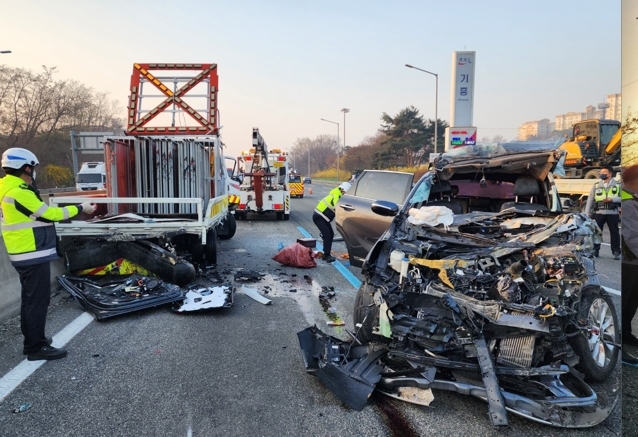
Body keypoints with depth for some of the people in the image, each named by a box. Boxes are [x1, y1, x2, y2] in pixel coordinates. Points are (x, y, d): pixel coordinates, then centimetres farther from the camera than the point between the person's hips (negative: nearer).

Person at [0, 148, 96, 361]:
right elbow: (49, 214, -17)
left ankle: (32, 341, 28)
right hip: (33, 256, -11)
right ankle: (37, 347, 4)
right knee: (38, 301, -3)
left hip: (26, 255, 11)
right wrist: (80, 208, -8)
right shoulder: (19, 192, -20)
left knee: (30, 300, 18)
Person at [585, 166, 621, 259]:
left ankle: (616, 252, 12)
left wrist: (612, 199, -16)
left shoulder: (617, 185, 5)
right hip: (598, 213, 1)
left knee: (614, 233, 4)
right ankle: (595, 251, 14)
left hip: (612, 213, -1)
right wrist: (587, 213, 3)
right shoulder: (596, 185, 9)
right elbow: (590, 200, 8)